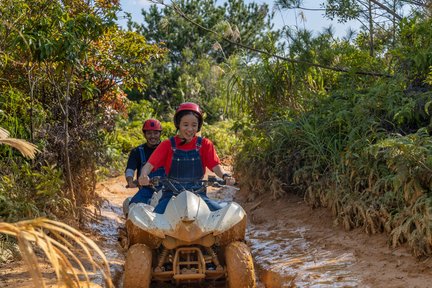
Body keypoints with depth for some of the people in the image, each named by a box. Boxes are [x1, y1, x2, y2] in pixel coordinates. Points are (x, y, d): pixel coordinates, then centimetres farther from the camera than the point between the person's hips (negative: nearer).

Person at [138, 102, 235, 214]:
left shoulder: (205, 144, 5)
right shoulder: (168, 145, 3)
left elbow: (216, 166, -4)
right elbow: (150, 164, -5)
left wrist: (225, 176, -27)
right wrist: (143, 176, -28)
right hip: (171, 194, -1)